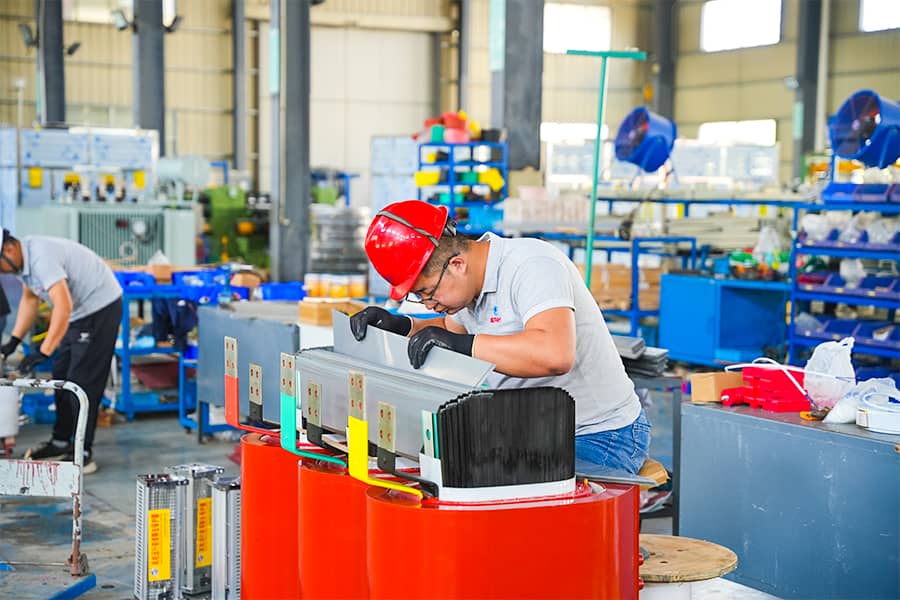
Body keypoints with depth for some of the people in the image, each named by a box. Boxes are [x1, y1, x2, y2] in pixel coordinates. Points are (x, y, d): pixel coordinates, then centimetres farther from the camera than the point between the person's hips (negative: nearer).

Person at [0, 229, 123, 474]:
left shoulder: (41, 258, -29)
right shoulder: (25, 258, 2)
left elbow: (63, 306, -37)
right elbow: (29, 299, 16)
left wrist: (43, 352, -37)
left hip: (100, 307, -10)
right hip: (80, 312, 10)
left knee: (82, 382, -10)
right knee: (61, 376, 14)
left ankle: (84, 454, -4)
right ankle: (61, 441, 24)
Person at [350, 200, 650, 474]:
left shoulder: (532, 266, -22)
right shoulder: (472, 281, 4)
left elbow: (556, 355, -39)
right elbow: (453, 327, 27)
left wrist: (459, 343, -37)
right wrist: (400, 326, 7)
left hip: (600, 437, -9)